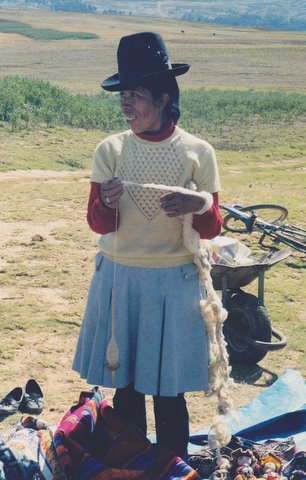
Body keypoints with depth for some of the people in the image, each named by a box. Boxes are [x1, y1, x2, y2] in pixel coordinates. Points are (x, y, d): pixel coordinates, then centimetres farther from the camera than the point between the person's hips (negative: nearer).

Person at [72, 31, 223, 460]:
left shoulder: (198, 152, -6)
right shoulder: (110, 150, -3)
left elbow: (211, 230, -1)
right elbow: (98, 224, -2)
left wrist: (202, 205, -24)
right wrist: (107, 203, -25)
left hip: (174, 283, -2)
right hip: (120, 279, 2)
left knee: (168, 390, 4)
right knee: (125, 385, 10)